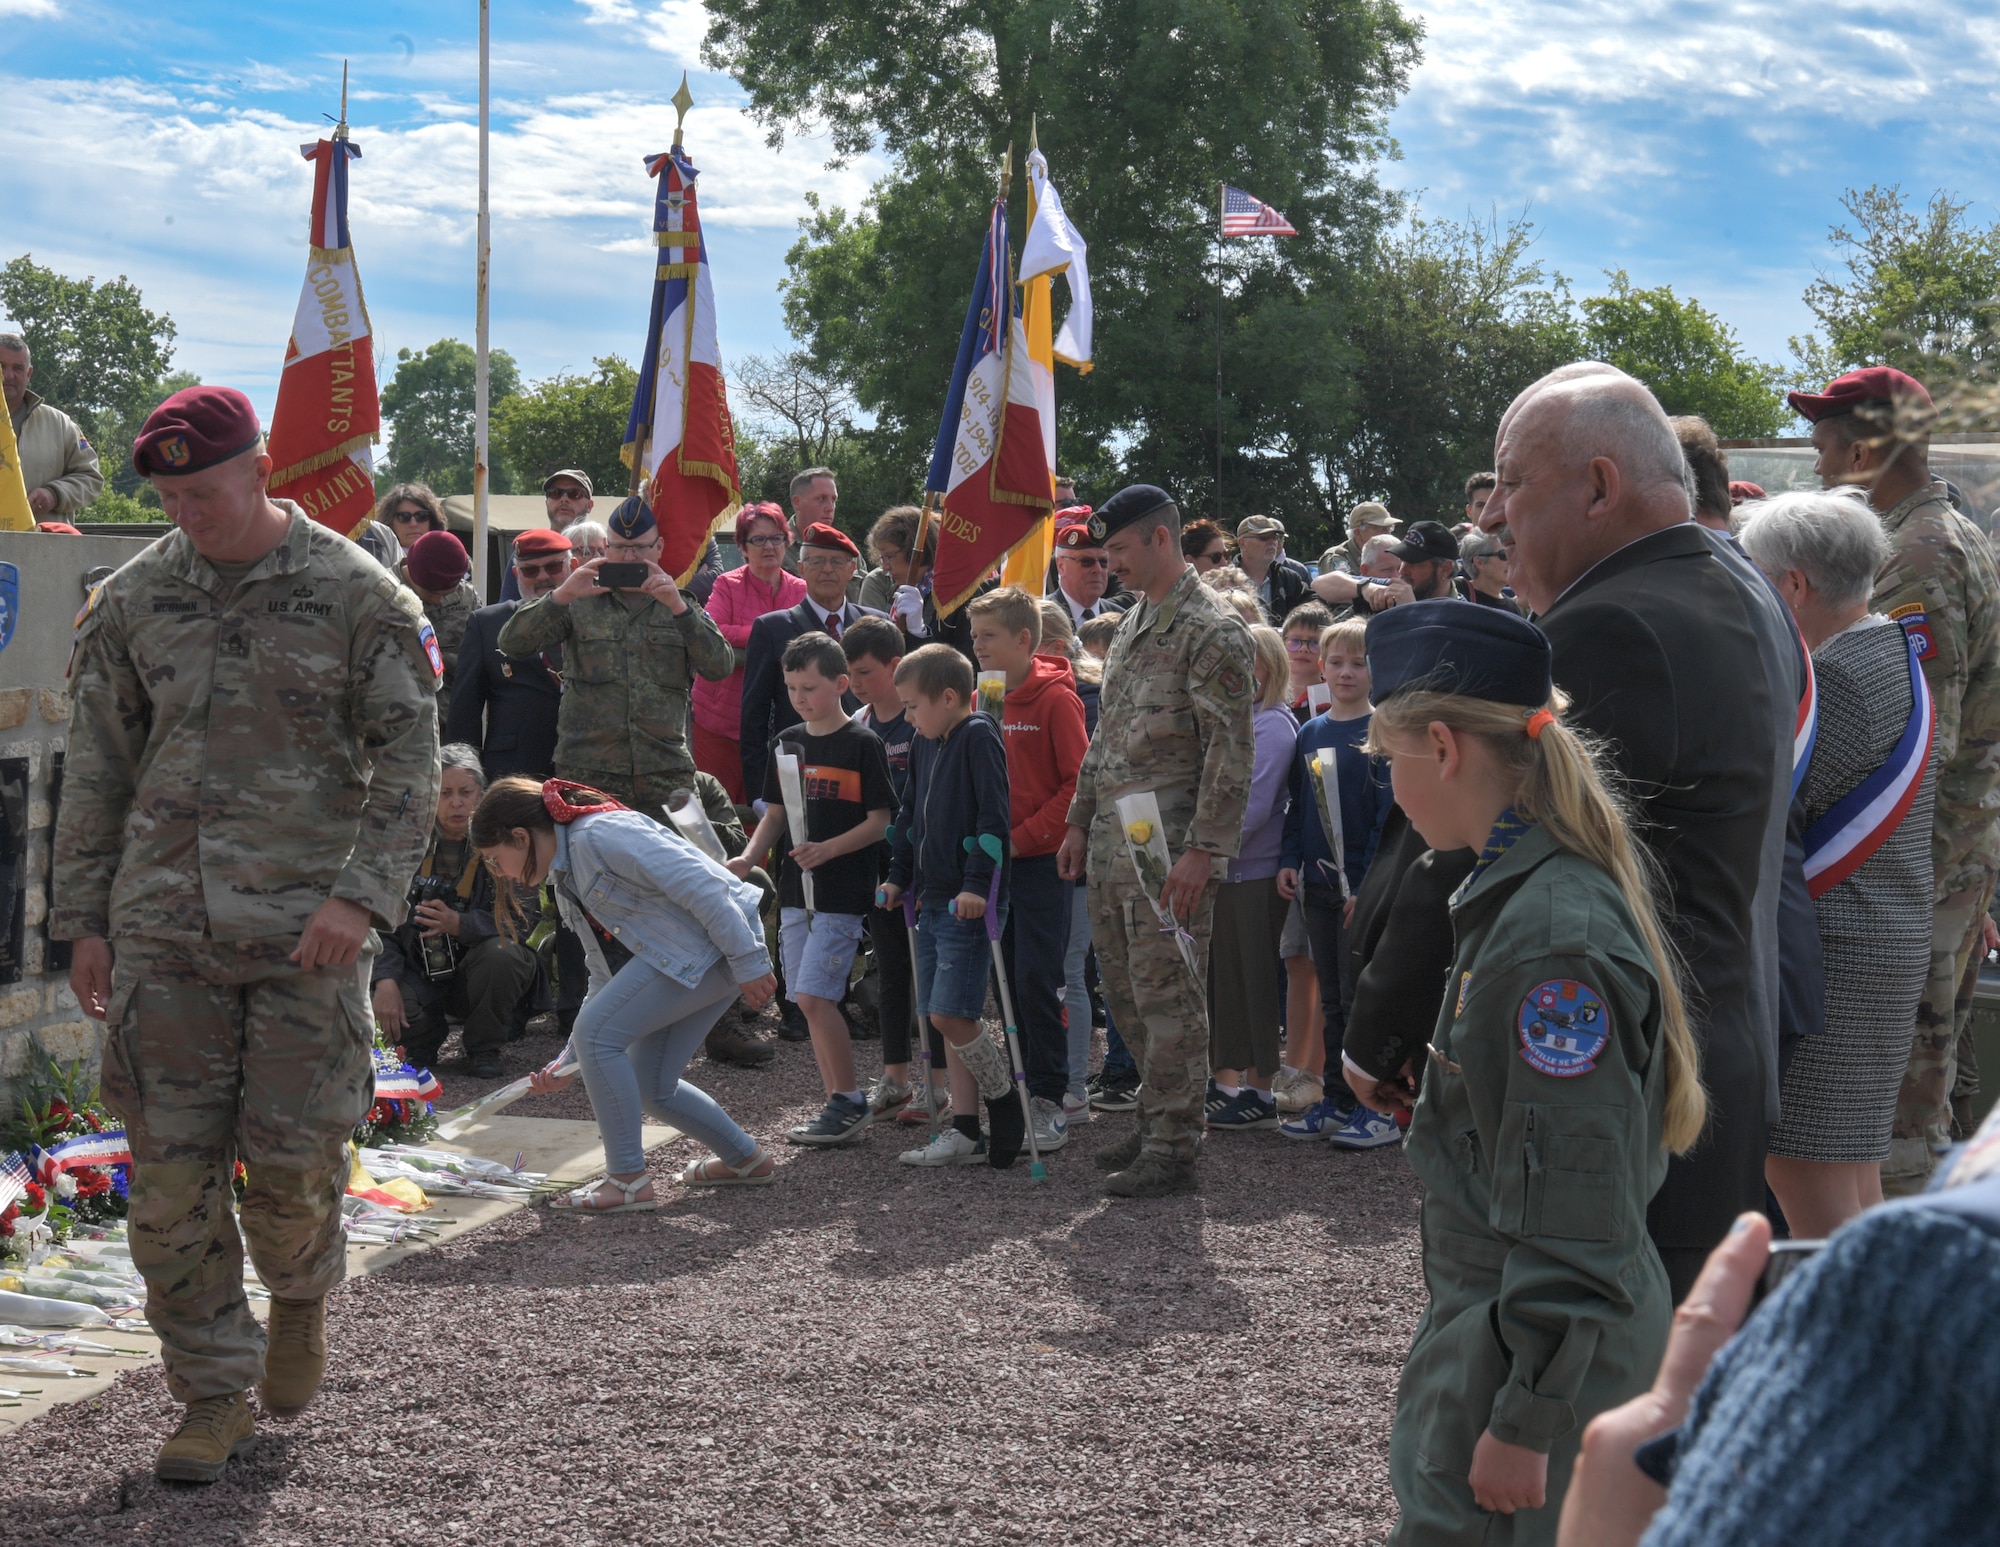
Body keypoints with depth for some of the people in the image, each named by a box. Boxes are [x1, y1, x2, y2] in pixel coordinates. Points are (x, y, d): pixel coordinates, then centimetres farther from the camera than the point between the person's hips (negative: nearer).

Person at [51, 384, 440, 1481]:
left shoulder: (356, 595, -1)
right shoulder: (131, 600, 8)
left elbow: (409, 761, -3)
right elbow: (96, 772, 14)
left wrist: (364, 895, -14)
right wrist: (83, 919, 10)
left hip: (305, 929, -3)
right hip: (160, 927, 3)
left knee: (290, 1161, -1)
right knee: (171, 1168, 0)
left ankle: (301, 1297, 33)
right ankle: (216, 1396, 14)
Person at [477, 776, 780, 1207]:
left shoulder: (599, 836, -15)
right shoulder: (567, 888, 17)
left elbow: (700, 886, -20)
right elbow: (607, 980, 20)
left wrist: (748, 962, -21)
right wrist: (569, 1063, 16)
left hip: (722, 941, -10)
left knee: (596, 1033, -14)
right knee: (649, 1086, 11)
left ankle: (628, 1182, -7)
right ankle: (747, 1160, 29)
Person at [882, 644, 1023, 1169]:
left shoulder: (980, 738, -11)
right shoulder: (925, 744, 15)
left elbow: (995, 816, -18)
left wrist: (978, 885, -23)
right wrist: (899, 876, 21)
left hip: (968, 902, -9)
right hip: (932, 898, 9)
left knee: (950, 1015, -13)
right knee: (943, 1019, 9)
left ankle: (1009, 1105, 5)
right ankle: (966, 1132, 13)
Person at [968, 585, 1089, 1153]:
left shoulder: (1055, 699, -9)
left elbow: (1082, 782, -12)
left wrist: (1025, 836, -14)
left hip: (1042, 861, -6)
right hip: (994, 861, 6)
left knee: (1037, 980, -7)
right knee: (1008, 982, 9)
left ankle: (1049, 1100, -1)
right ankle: (1022, 1091, 19)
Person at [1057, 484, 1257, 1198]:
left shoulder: (1213, 631, -12)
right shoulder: (1133, 625, 16)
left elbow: (1232, 751, -16)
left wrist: (1203, 849, -20)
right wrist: (1081, 823, 18)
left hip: (1168, 850, -9)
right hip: (1113, 845, 9)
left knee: (1167, 994, -4)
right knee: (1125, 991, 14)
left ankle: (1172, 1150, 2)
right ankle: (1157, 1121, 25)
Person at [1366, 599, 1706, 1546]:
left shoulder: (1557, 941, -24)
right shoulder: (1519, 892, 7)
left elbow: (1576, 1202, -24)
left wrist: (1524, 1418, -20)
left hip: (1539, 1351, -9)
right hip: (1489, 1323, 10)